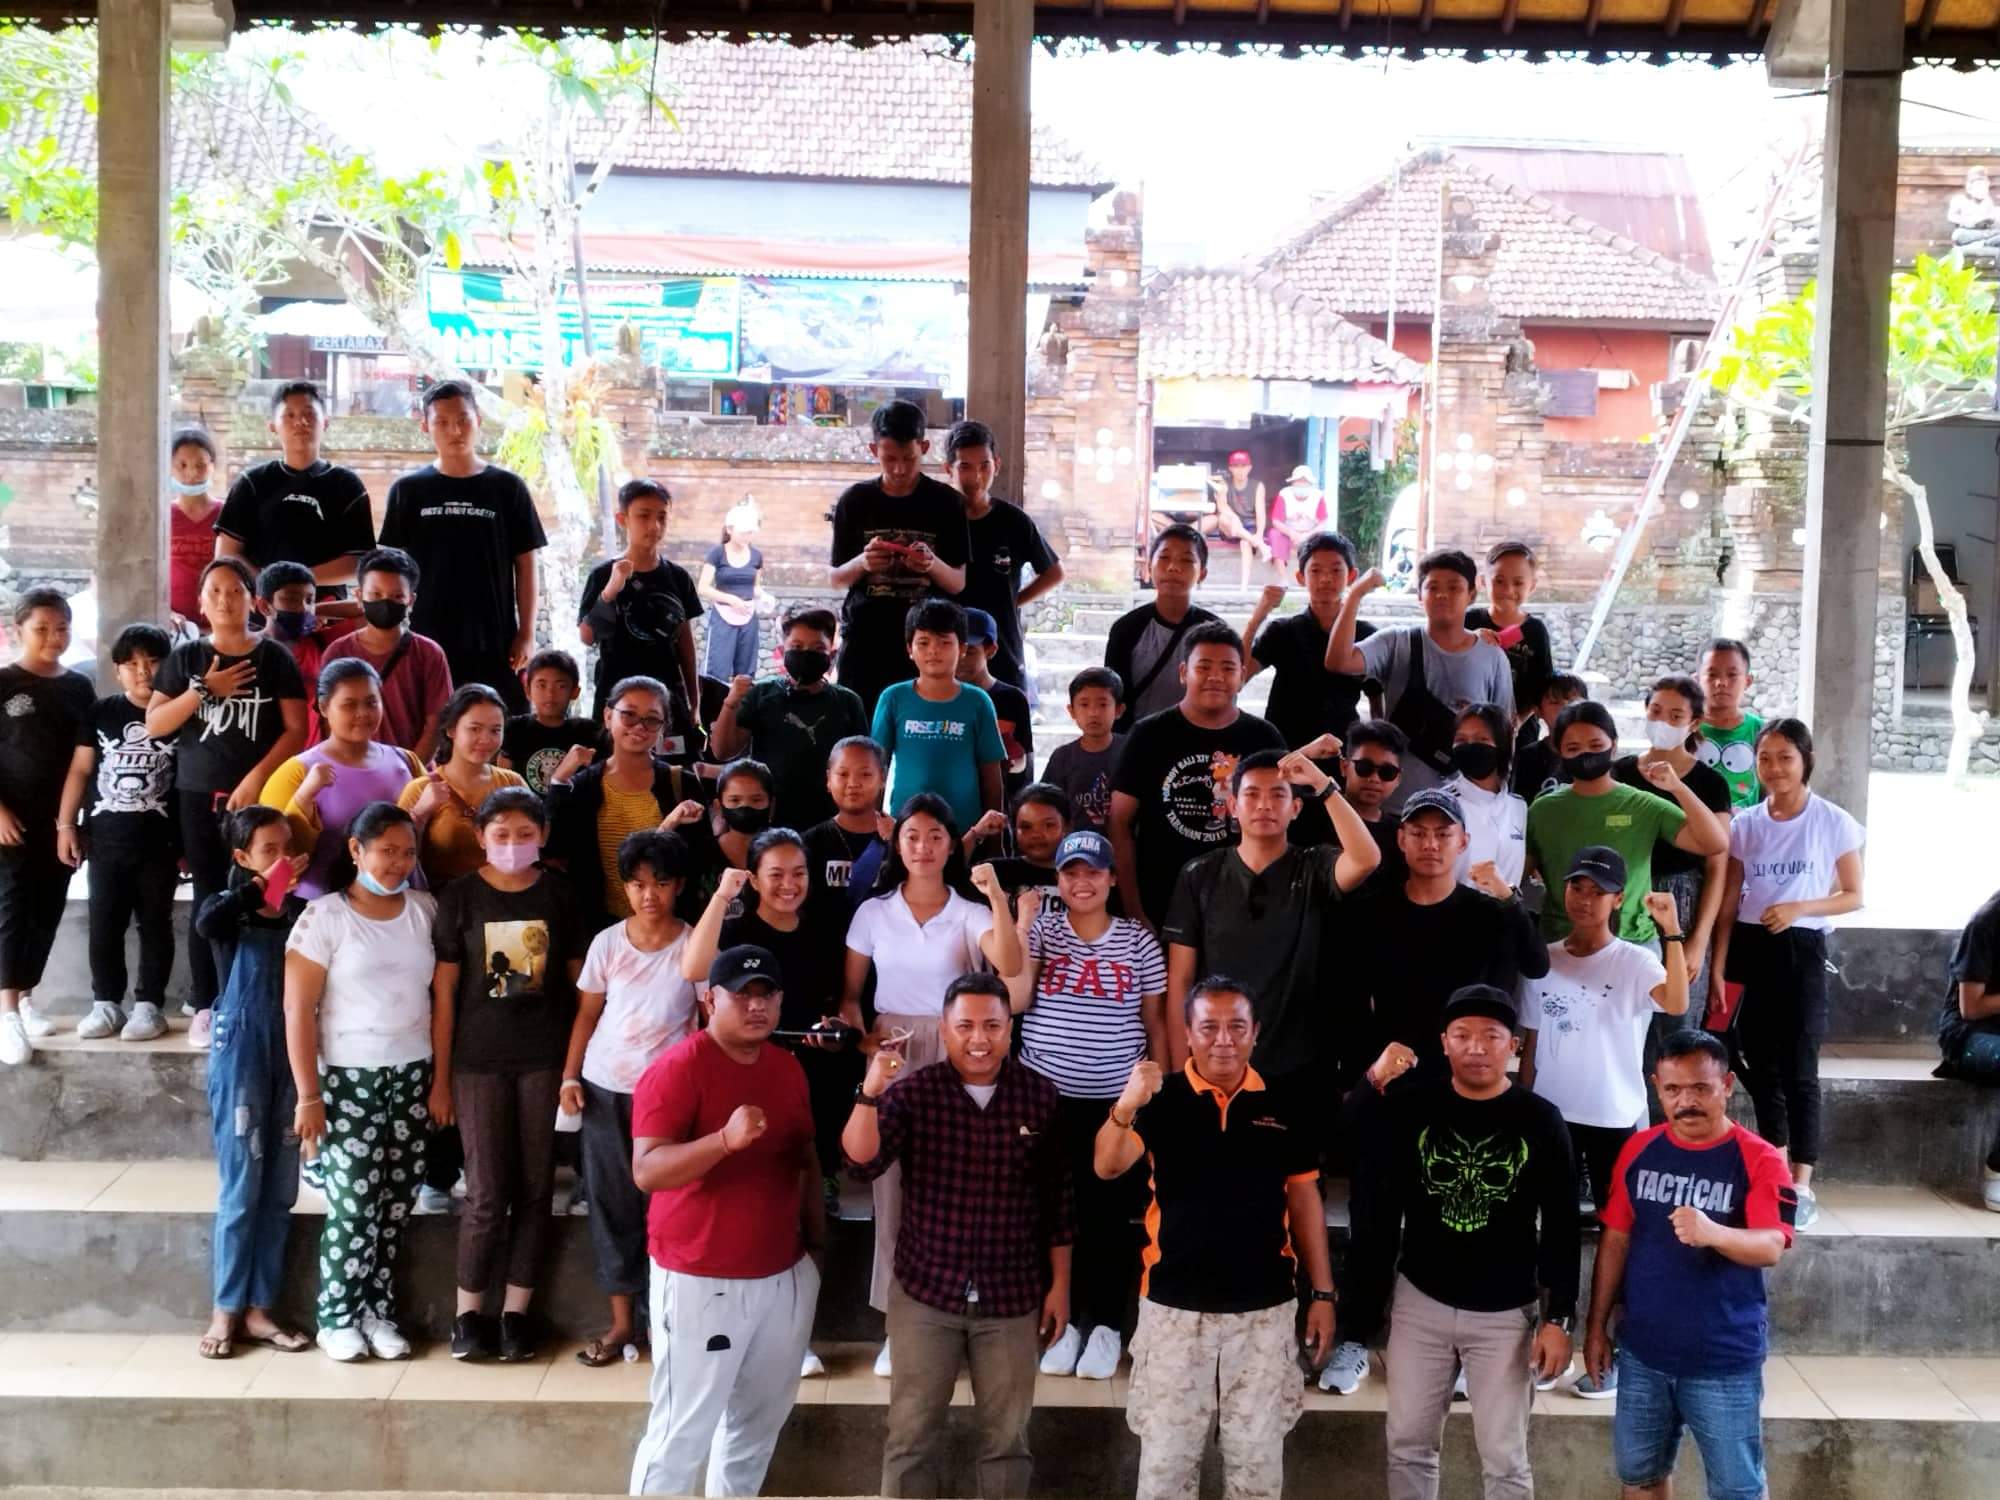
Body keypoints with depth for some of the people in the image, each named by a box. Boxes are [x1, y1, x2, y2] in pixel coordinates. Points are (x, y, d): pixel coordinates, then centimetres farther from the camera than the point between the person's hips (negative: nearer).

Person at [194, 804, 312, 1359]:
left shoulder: (303, 912, 6)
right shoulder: (233, 906, -3)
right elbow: (205, 925, -28)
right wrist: (260, 887, -23)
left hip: (293, 1056, 4)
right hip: (242, 1054, -4)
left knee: (280, 1189, 7)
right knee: (241, 1185, -1)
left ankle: (259, 1308, 16)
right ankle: (226, 1311, 10)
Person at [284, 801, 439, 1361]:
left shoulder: (425, 909, 5)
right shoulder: (324, 916, -7)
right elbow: (298, 1009, -8)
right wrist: (308, 1095, -11)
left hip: (413, 1074, 4)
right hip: (349, 1076, -3)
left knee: (395, 1202, 4)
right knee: (353, 1203, -4)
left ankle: (378, 1310, 18)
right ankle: (338, 1317, 12)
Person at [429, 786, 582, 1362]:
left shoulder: (558, 895, 2)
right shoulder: (461, 897, -1)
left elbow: (578, 981, 6)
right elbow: (443, 992, 0)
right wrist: (440, 1077, -2)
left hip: (545, 1060, 1)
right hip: (479, 1062, -1)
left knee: (535, 1189, 6)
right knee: (487, 1194, -1)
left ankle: (516, 1312, 17)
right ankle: (468, 1314, 14)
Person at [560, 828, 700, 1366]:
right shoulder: (607, 943, 0)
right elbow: (587, 1013, 6)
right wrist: (570, 1075, -1)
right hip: (605, 1088, 3)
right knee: (611, 1201, 7)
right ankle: (621, 1321, 15)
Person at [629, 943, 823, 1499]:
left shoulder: (788, 1067, 8)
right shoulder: (677, 1068, -15)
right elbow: (646, 1170, -23)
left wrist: (817, 1240, 16)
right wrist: (725, 1140, -36)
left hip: (785, 1275, 7)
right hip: (701, 1280, -7)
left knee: (760, 1418, 17)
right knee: (682, 1431, 0)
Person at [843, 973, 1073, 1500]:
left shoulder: (1041, 1097, -4)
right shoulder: (913, 1091, -8)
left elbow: (1058, 1200, 3)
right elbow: (862, 1163, -21)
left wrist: (1060, 1285, 3)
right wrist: (871, 1092, -36)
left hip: (1012, 1296, 1)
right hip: (925, 1291, -1)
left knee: (1007, 1435, 13)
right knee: (912, 1433, 10)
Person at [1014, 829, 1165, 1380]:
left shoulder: (1138, 940, 2)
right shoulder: (1042, 929, 2)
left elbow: (1155, 1022, 6)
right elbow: (1015, 1000, -10)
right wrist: (1023, 923, -12)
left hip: (1117, 1101, -1)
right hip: (1047, 1097, 1)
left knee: (1111, 1212, 3)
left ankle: (1107, 1323, 16)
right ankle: (1064, 1318, 20)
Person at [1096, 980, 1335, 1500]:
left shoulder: (1284, 1107, 1)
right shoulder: (1161, 1099, -6)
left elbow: (1304, 1200, 7)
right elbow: (1107, 1166, -21)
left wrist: (1322, 1293, 4)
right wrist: (1127, 1105, -41)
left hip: (1265, 1307, 1)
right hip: (1175, 1305, -1)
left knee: (1258, 1454, 13)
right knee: (1166, 1453, 7)